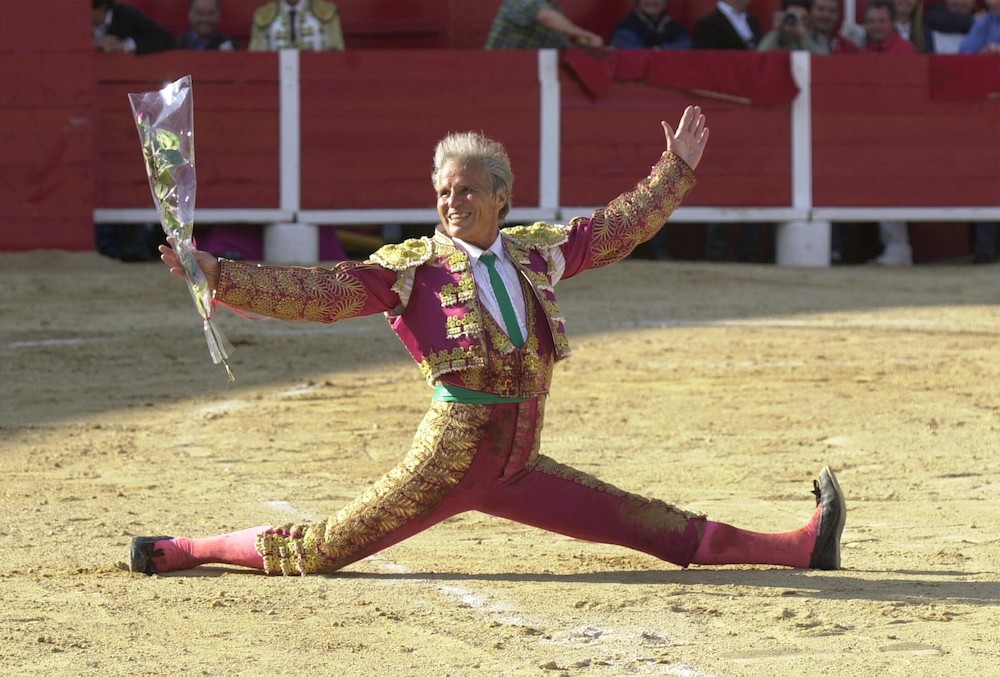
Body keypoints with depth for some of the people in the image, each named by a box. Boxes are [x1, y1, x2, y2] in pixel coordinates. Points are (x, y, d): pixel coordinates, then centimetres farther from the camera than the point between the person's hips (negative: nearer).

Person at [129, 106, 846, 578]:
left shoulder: (535, 253, 8)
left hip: (517, 466, 5)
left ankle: (797, 548, 12)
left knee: (648, 525, 10)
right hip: (448, 460, -5)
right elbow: (321, 292, -13)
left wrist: (676, 167, 25)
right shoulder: (411, 267, -6)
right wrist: (218, 275, -22)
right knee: (318, 551, -7)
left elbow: (617, 228, 23)